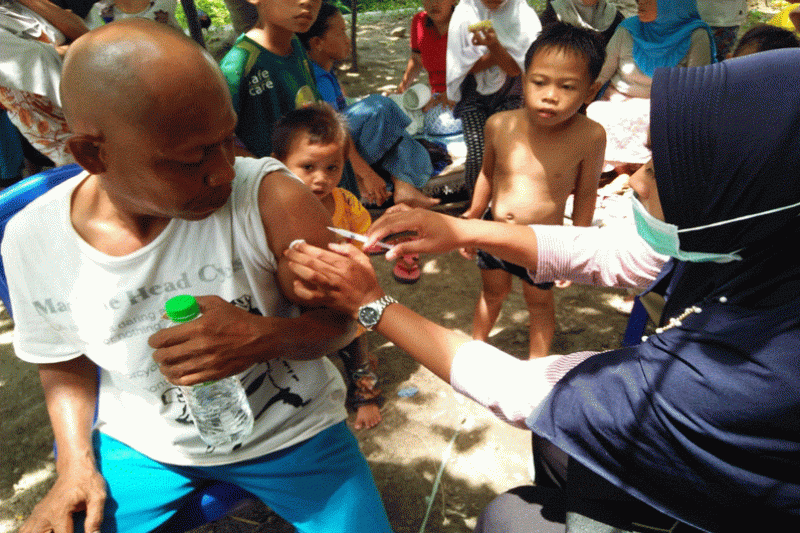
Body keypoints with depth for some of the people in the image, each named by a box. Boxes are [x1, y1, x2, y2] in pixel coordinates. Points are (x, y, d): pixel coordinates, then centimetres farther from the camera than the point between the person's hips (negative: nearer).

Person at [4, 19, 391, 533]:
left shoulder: (271, 197, -24)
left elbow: (339, 319, -14)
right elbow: (66, 362, 6)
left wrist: (263, 337, -34)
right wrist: (76, 462, -6)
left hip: (288, 430, -2)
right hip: (140, 441, 3)